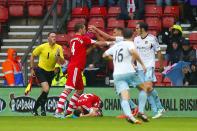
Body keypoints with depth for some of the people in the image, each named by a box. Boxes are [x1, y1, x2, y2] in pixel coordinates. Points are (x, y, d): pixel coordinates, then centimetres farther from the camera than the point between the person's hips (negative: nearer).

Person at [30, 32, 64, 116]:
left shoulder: (59, 48, -6)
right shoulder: (42, 47, -11)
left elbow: (62, 62, -12)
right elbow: (32, 56, 4)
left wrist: (58, 55, -30)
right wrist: (32, 68, 1)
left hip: (50, 72, 4)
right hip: (41, 70, -4)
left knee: (44, 92, 8)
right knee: (46, 89, -22)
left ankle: (35, 109, 25)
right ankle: (42, 108, -5)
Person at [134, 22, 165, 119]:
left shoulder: (152, 38, -5)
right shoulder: (136, 39, 10)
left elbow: (158, 52, 1)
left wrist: (161, 65, 3)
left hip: (149, 66, -6)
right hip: (140, 67, 6)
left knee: (148, 87, -22)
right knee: (145, 89, 0)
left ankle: (159, 107, -7)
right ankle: (155, 111, 3)